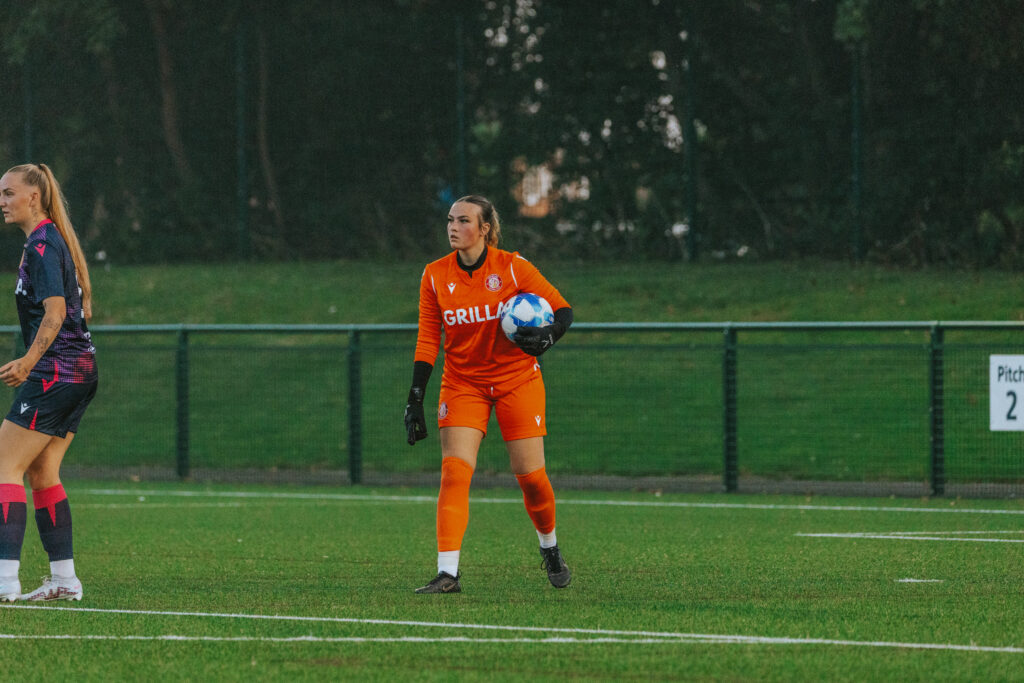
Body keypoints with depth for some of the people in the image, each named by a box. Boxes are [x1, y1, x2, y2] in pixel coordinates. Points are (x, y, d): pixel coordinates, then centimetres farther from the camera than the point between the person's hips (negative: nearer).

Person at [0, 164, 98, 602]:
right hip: (79, 369, 10)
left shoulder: (42, 244, -13)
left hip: (56, 370, -10)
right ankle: (63, 579, 12)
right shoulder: (53, 241, 17)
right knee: (42, 473, 13)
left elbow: (54, 311, -24)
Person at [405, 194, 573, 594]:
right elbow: (427, 340, 2)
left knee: (530, 475, -3)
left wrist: (547, 336, -28)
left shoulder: (513, 267, -9)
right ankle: (448, 573, -19)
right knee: (454, 472, -15)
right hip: (462, 384, 1)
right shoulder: (435, 276, -2)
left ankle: (550, 549, 27)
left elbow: (562, 310, -5)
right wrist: (415, 400, -5)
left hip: (517, 381, -1)